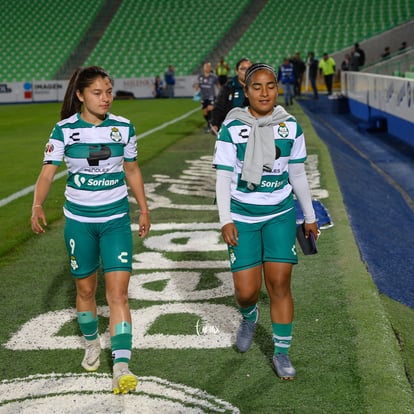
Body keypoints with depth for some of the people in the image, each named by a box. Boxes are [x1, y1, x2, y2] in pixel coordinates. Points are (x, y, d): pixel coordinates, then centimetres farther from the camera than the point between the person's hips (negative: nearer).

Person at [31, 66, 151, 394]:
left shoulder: (124, 128, -1)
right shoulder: (65, 130, -6)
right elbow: (48, 171, -10)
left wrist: (144, 209, 12)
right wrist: (38, 206, -26)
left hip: (116, 219, 0)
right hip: (79, 221, 0)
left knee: (118, 293, -10)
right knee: (85, 289, 13)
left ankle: (122, 368, -13)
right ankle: (92, 344, 38)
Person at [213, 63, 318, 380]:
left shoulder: (290, 126, 1)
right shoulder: (232, 128, -7)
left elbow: (298, 175, 10)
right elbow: (223, 178, -5)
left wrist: (310, 217, 13)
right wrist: (225, 220, -13)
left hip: (281, 215, 2)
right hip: (242, 217, -1)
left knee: (280, 285, -4)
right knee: (246, 291, -2)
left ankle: (282, 353, 12)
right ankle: (249, 317, 36)